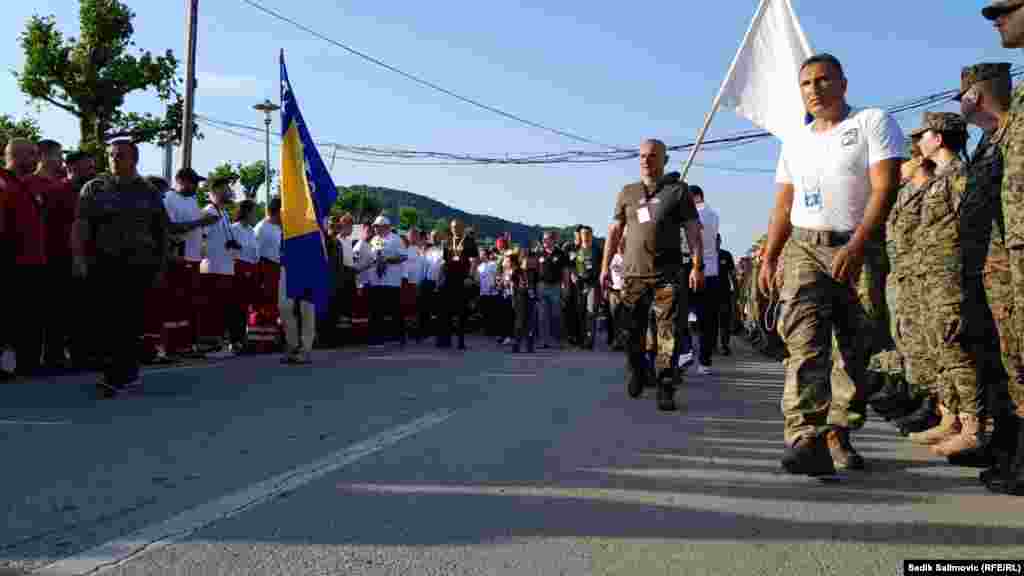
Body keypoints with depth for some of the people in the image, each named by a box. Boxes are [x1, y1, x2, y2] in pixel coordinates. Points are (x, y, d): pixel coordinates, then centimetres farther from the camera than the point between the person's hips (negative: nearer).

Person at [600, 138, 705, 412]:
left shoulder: (678, 190, 6)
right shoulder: (627, 192, 14)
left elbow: (693, 230, 2)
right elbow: (615, 231, 15)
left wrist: (697, 265, -8)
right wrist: (605, 266, 8)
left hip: (667, 274, -3)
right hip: (633, 273, 3)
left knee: (669, 333, -7)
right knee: (630, 330, 8)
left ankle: (666, 389, -3)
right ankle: (636, 374, 33)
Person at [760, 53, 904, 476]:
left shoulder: (873, 123, 2)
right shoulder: (795, 140, 18)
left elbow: (884, 190, -10)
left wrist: (855, 247, -21)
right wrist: (768, 259, 11)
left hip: (860, 250, -3)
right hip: (804, 249, 3)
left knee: (857, 350, 3)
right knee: (805, 342, -16)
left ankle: (838, 433, 17)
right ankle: (807, 437, -25)